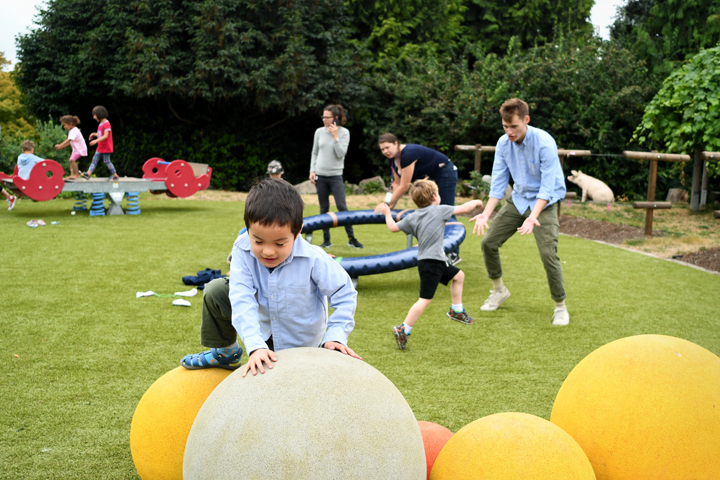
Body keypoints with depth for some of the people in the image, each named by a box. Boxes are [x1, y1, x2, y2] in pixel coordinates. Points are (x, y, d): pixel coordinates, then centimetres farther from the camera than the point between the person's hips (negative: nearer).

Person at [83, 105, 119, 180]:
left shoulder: (106, 124, -18)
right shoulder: (101, 124, 11)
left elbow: (106, 136, -26)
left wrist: (96, 141, -32)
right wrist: (94, 134, 6)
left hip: (106, 148, -9)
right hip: (100, 148, 9)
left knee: (107, 161, -2)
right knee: (95, 159, 3)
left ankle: (115, 175, 9)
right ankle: (88, 174, 0)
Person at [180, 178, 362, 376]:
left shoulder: (315, 260, -32)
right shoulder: (243, 250, -27)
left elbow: (344, 295, -19)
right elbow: (242, 299, -33)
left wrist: (335, 336, -29)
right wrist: (255, 346, -44)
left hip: (299, 342, -2)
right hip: (263, 328, 2)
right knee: (215, 291, -10)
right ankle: (224, 351, 14)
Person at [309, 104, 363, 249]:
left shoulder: (344, 132, -3)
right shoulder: (319, 132, 5)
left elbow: (341, 153, -13)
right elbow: (314, 153, 12)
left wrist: (335, 136, -15)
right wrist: (312, 170, 4)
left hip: (336, 176, -2)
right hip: (320, 176, 3)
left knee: (342, 207, -9)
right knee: (324, 209, 5)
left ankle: (351, 238, 0)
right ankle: (326, 240, 12)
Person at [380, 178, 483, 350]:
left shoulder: (412, 217, 9)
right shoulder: (440, 210, -7)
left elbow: (393, 227, 15)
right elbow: (464, 208, -3)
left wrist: (387, 214, 34)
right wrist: (476, 202, 18)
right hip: (430, 263, -9)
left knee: (458, 275, 27)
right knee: (425, 299, -10)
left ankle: (456, 310, 39)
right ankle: (403, 330, -10)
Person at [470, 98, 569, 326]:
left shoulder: (544, 143, -24)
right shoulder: (503, 143, -7)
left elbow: (548, 186, -26)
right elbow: (498, 181, -2)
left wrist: (533, 216, -37)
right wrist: (486, 213, -13)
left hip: (544, 203, -6)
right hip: (518, 199, 6)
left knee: (548, 253, -18)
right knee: (489, 242, 2)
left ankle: (560, 307, 2)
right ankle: (499, 291, 25)